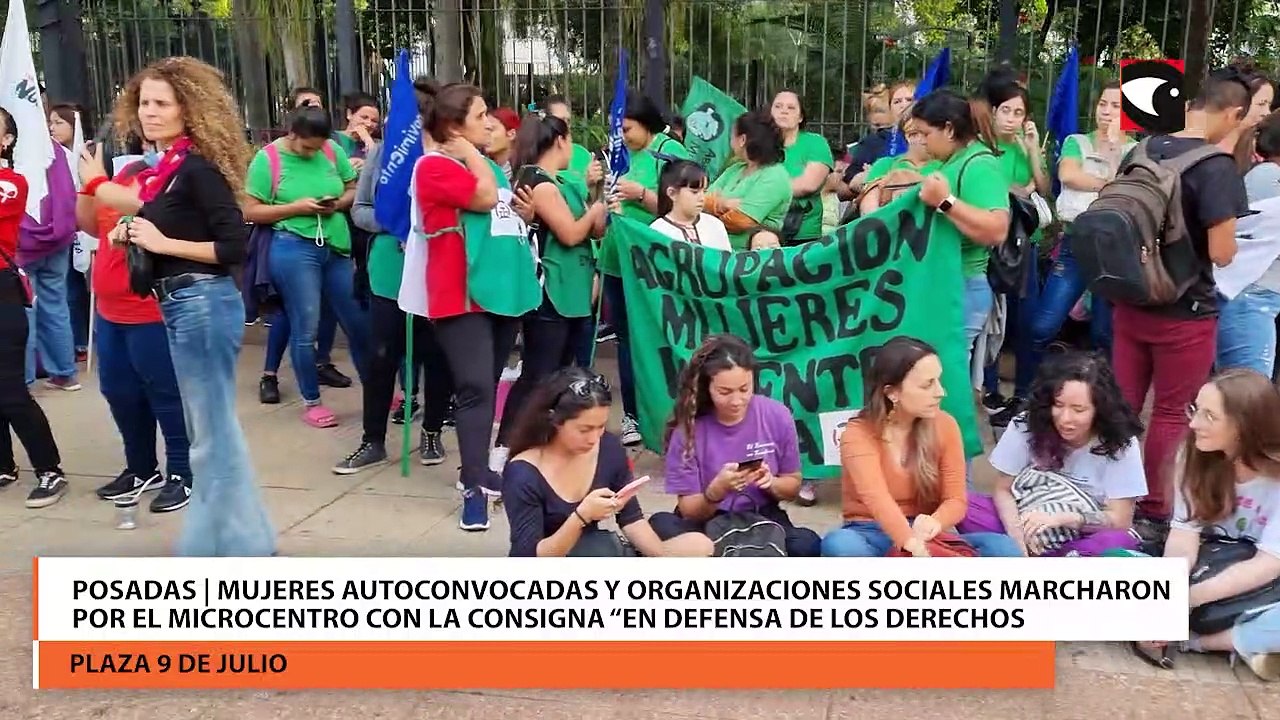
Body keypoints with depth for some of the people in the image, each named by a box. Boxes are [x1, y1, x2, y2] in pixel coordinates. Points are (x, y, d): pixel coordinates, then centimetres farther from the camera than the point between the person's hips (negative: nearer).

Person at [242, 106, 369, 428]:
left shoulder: (332, 150, 3)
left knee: (357, 323, 11)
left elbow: (354, 189, 13)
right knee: (305, 329, 2)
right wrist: (296, 207, -15)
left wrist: (339, 203, -9)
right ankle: (311, 402, 17)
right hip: (294, 249, -4)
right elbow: (250, 212, -6)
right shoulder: (267, 158, -6)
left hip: (336, 247, 4)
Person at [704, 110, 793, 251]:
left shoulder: (774, 177, -10)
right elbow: (705, 200, 7)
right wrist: (724, 204, -12)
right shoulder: (735, 169, 16)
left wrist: (717, 209, 2)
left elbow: (740, 222, -16)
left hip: (751, 254, -7)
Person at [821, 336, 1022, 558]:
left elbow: (956, 499, -6)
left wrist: (933, 523, -31)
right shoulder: (858, 435, -13)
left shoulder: (944, 425, 0)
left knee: (1003, 547, -24)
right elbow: (878, 500, -31)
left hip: (925, 538, 4)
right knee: (838, 545, -39)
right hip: (873, 536, -3)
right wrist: (914, 546, -50)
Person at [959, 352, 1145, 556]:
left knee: (1118, 542, -37)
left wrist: (1060, 518, -30)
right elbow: (1003, 490, -5)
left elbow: (1120, 521, -15)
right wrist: (1016, 534, -26)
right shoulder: (1026, 425, -13)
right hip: (1030, 526, 1)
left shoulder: (1120, 443, -15)